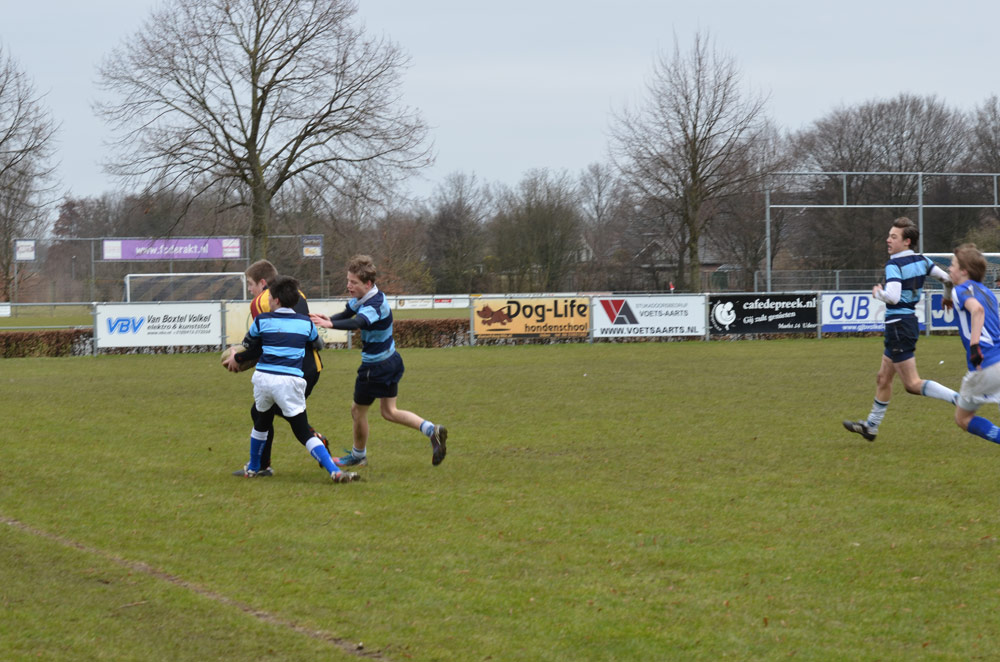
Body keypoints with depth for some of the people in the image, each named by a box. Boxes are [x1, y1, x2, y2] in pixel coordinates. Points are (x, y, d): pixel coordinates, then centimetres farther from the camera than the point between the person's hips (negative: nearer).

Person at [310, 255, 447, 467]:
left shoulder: (374, 305, -30)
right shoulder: (362, 297, 0)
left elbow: (357, 323, -49)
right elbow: (347, 313, 4)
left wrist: (331, 324, -65)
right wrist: (328, 318, -18)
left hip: (376, 367, -10)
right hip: (392, 361, 10)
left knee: (358, 410, 11)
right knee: (389, 412, 16)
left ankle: (358, 456, 30)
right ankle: (432, 430, 3)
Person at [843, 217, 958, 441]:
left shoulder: (894, 265, -18)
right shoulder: (921, 260, 5)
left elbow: (893, 297, -31)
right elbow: (947, 278, 11)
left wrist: (878, 293, -10)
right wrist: (948, 297, 30)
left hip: (899, 327, -9)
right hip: (910, 320, 9)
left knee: (913, 384, -7)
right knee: (883, 379, 20)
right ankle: (871, 426, 30)